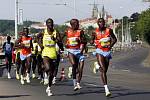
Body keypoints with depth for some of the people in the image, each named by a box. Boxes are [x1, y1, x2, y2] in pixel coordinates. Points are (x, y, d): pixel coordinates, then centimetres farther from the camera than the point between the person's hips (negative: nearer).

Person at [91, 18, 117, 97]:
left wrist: (111, 45, -6)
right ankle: (106, 89, -24)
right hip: (100, 51, -3)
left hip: (107, 52, 3)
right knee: (103, 69, -17)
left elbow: (114, 39, 10)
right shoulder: (95, 32, -1)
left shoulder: (109, 30, 0)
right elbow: (92, 41, 12)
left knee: (105, 70, 10)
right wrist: (93, 41, -10)